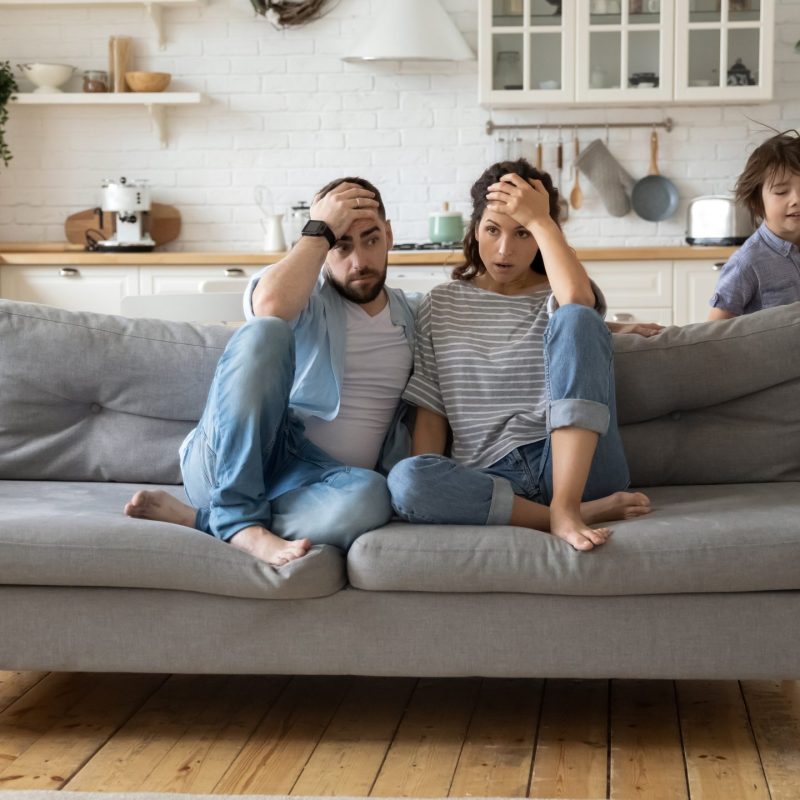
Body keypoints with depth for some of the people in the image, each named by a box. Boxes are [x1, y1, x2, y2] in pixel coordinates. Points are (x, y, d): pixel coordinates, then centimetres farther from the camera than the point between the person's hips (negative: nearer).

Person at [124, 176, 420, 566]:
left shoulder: (412, 318, 17)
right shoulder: (304, 297, 4)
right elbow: (271, 304, -21)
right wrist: (321, 230, -9)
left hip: (309, 480, 2)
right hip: (230, 465, -2)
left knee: (369, 496, -38)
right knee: (265, 332, -30)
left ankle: (194, 517, -25)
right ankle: (239, 517, -29)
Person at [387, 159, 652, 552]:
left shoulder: (554, 298, 10)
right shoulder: (441, 305, 15)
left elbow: (578, 298, -19)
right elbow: (431, 411, 10)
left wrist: (539, 219, -8)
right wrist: (428, 488, -6)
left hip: (573, 466, -1)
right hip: (487, 479, 1)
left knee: (575, 319, -22)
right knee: (403, 479, -34)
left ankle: (565, 508, -30)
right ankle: (588, 512, -25)